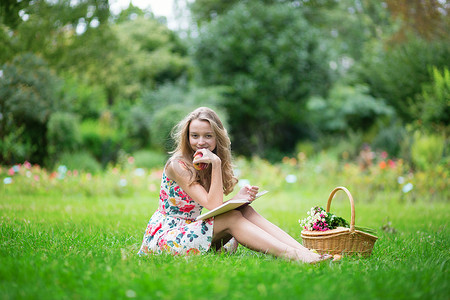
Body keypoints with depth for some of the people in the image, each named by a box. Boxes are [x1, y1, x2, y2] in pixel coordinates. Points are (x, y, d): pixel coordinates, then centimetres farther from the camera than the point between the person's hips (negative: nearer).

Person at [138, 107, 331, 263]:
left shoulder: (205, 165, 7)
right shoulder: (178, 165, -16)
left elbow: (215, 206, -1)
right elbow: (212, 206, -23)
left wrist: (237, 199, -21)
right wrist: (216, 164, -27)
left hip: (192, 230, 7)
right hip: (166, 235, -6)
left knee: (245, 210, -16)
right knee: (232, 219, -26)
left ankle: (304, 251, -29)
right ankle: (292, 255, -34)